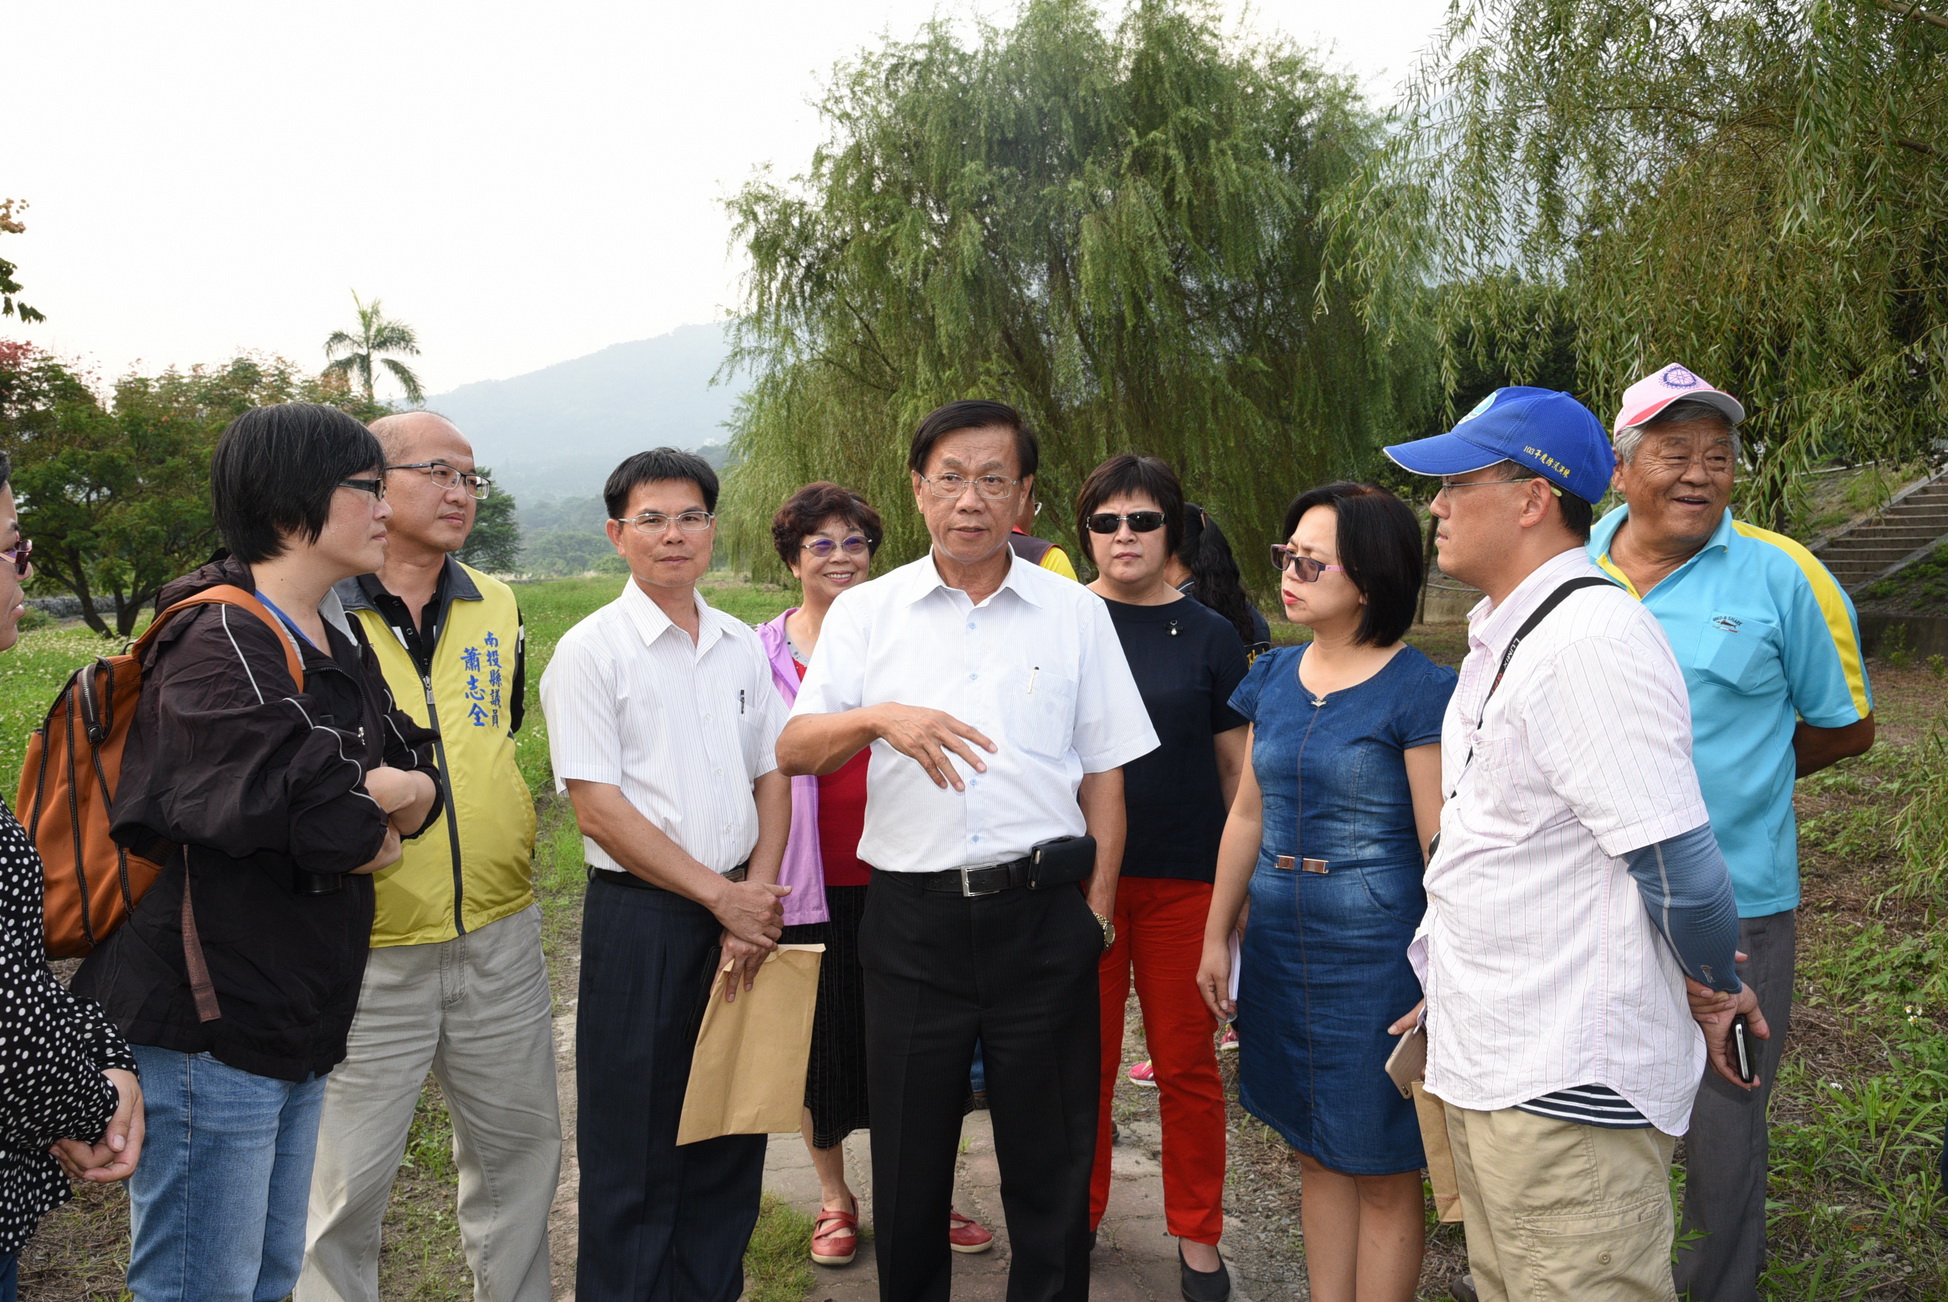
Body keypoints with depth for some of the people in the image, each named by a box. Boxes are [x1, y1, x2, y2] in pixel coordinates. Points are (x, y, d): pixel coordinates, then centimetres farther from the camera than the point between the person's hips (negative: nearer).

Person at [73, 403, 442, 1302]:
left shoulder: (336, 644, 13)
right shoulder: (218, 647, -17)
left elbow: (421, 775, 8)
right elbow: (321, 818, -28)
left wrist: (371, 796, -13)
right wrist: (383, 804, -7)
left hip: (294, 1022, 9)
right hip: (205, 1032, -9)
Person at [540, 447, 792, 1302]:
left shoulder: (743, 649, 10)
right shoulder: (590, 651, -6)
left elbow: (773, 781, 10)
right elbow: (598, 809, -11)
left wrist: (759, 896, -5)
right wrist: (721, 896, -12)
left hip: (743, 914, 5)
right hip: (641, 917, -5)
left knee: (733, 1129, 13)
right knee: (636, 1144, 5)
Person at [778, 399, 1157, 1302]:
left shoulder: (1075, 614, 6)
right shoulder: (866, 613, 5)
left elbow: (1103, 776, 8)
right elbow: (793, 751, -2)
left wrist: (1097, 906, 1)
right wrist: (881, 717, -21)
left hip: (1043, 914, 0)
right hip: (912, 918, 1)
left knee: (1050, 1156, 9)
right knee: (909, 1157, 13)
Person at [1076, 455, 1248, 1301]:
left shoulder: (1208, 636, 2)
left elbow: (1237, 766, 6)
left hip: (1184, 880, 0)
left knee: (1187, 1064, 8)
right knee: (1084, 1062, 10)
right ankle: (1076, 1219, 29)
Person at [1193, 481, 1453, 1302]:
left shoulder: (1419, 691, -12)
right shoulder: (1274, 677, 6)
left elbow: (1443, 847, -13)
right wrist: (1217, 936, 14)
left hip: (1376, 952, -6)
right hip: (1282, 947, 6)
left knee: (1382, 1171, 7)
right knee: (1315, 1152, 17)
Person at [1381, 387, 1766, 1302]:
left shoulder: (1590, 637, -21)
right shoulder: (1502, 635, 13)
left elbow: (1676, 863, -21)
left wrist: (1717, 991, -5)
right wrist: (1447, 980, 20)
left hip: (1569, 1088, -10)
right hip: (1484, 1061, 10)